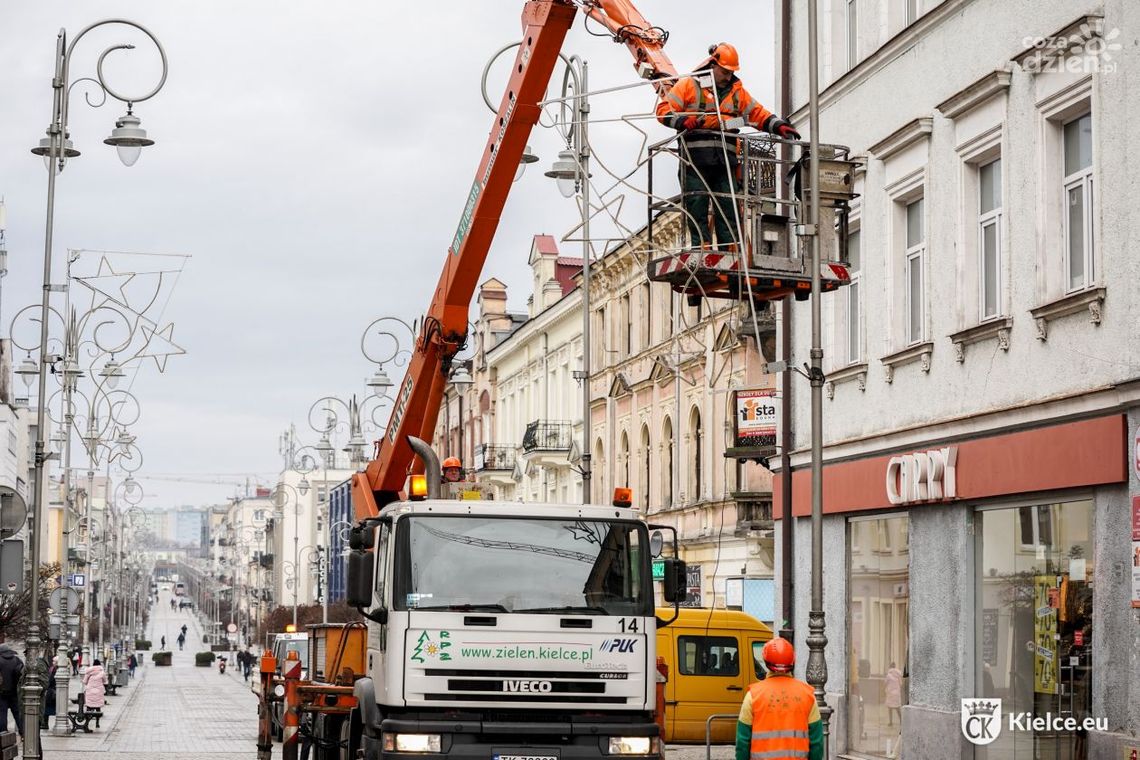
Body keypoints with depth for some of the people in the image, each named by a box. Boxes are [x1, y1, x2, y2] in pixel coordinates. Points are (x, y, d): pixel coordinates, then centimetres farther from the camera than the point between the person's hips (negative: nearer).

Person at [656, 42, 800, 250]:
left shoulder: (736, 91, 21)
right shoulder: (689, 85, 7)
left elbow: (758, 113, 23)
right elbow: (664, 110, 2)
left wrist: (778, 126, 5)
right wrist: (683, 121, -16)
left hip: (725, 159, 4)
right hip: (696, 157, -4)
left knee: (727, 208, 1)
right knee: (697, 206, -5)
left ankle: (730, 248, 1)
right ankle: (700, 247, -5)